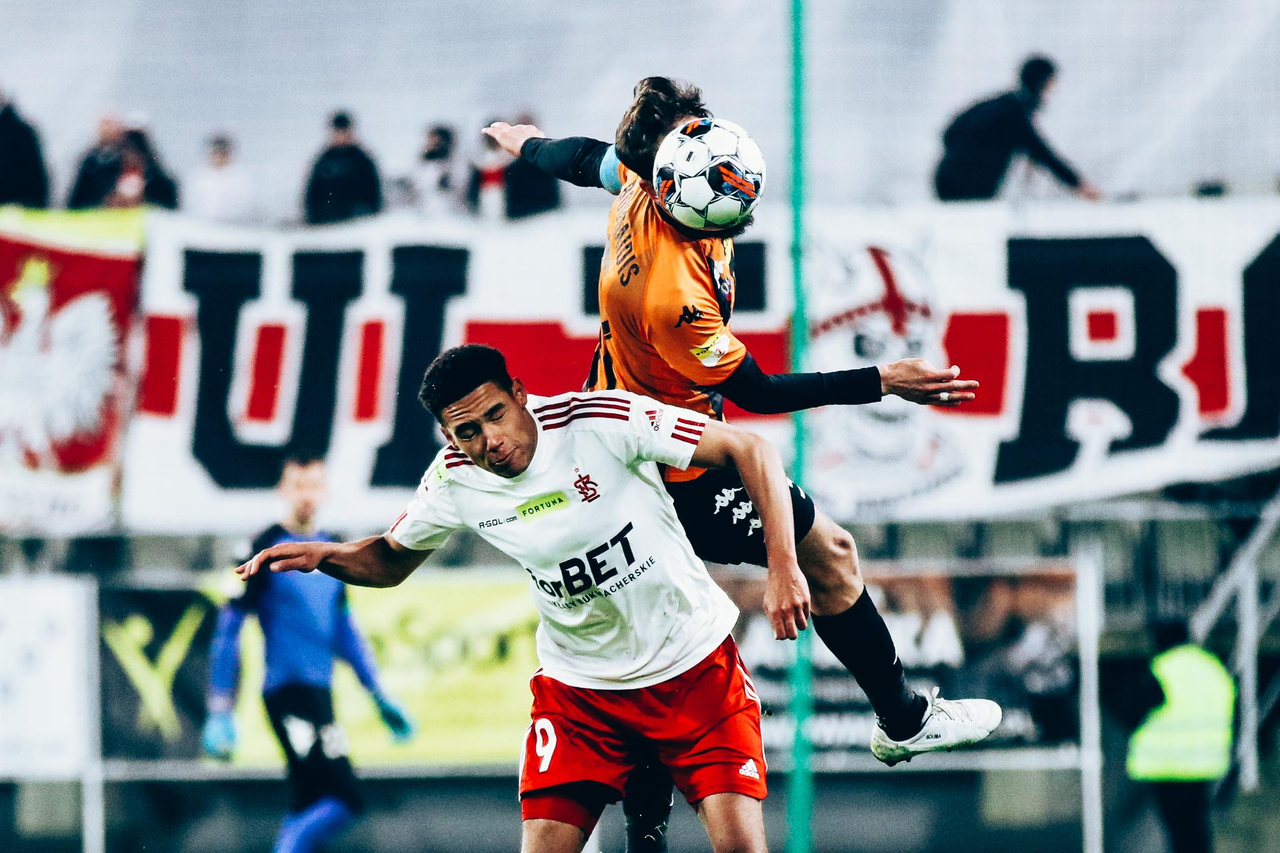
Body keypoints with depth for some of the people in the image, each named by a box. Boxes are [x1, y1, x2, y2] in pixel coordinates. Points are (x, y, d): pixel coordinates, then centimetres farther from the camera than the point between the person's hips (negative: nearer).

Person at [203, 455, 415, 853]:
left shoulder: (332, 551, 15)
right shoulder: (265, 548, -6)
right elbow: (228, 629, -7)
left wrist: (380, 697, 23)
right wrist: (220, 712, -11)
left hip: (321, 694, 8)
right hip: (289, 692, -8)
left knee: (308, 813, 6)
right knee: (345, 798, -19)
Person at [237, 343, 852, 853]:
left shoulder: (601, 422, -22)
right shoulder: (455, 480, -9)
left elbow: (750, 451, -18)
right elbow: (391, 560, 12)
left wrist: (783, 568, -27)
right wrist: (321, 555, -9)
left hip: (696, 668, -3)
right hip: (578, 688, 3)